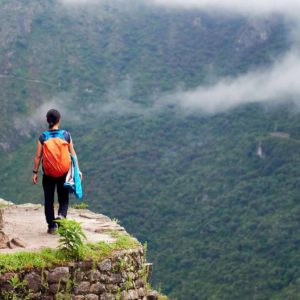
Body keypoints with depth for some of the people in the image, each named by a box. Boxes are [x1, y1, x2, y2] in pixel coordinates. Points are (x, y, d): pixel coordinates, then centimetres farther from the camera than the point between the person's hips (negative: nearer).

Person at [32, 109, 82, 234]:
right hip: (64, 173, 0)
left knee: (49, 200, 12)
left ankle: (52, 226, 14)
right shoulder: (66, 135, -4)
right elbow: (73, 154, -1)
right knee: (64, 198, 13)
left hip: (48, 173, 0)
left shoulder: (43, 137, -6)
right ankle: (61, 215, -14)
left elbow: (38, 156, -5)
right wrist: (77, 170, 6)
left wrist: (35, 172, 3)